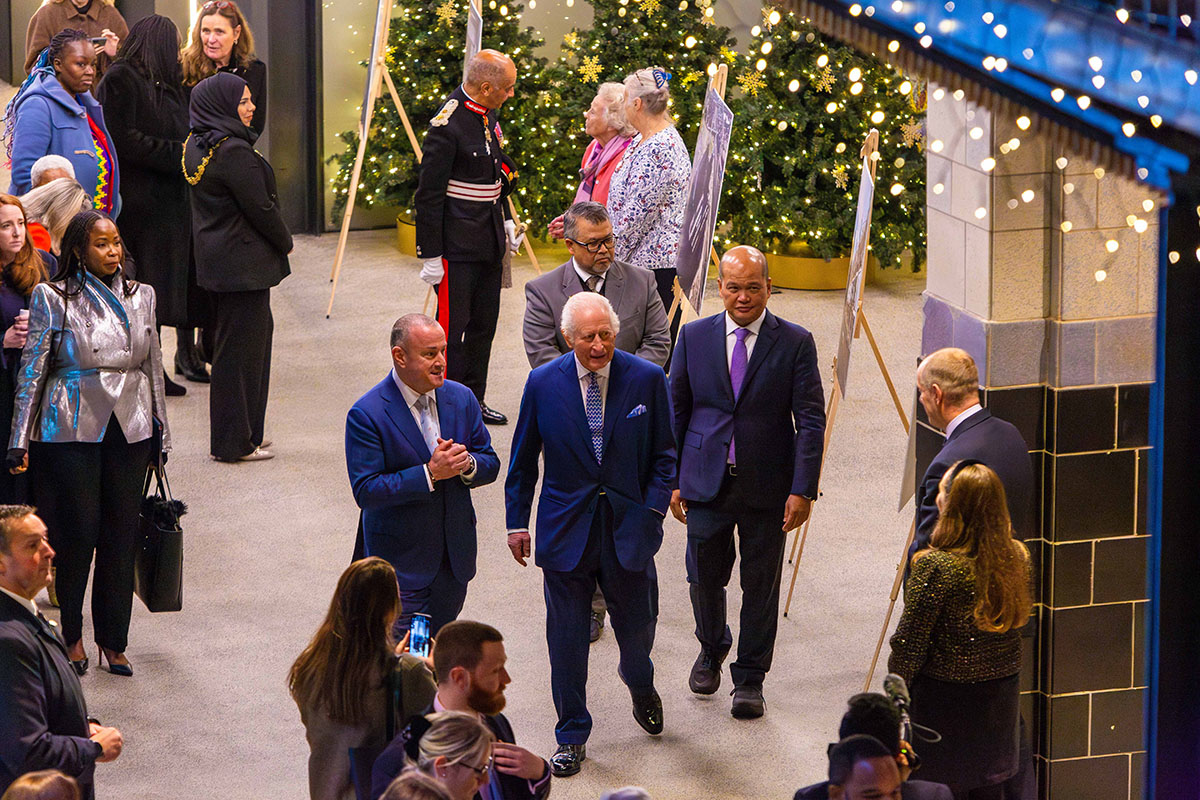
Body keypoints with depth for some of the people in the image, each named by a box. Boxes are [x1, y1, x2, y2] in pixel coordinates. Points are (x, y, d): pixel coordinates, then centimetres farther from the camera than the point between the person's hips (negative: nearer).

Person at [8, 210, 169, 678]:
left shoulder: (141, 296, 10)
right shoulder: (52, 297, -2)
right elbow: (33, 367, -1)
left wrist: (160, 431, 15)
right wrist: (20, 440, -3)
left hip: (130, 427, 4)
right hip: (72, 427, -3)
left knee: (121, 534, 4)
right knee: (77, 531, -2)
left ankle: (113, 641, 12)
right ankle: (71, 635, 15)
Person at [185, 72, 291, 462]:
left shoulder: (196, 145, 7)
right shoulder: (234, 152, -22)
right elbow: (260, 208, -19)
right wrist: (285, 242, -1)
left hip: (215, 257, 10)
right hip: (243, 262, -10)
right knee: (240, 348, -1)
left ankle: (243, 433, 25)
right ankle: (235, 442, 7)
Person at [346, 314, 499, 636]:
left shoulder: (461, 399, 2)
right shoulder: (367, 414, -15)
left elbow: (490, 464, 9)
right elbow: (365, 491, -20)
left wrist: (467, 464, -16)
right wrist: (429, 473, -27)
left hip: (456, 553, 5)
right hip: (401, 560, -5)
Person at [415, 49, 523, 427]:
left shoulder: (488, 116, 8)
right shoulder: (447, 126, -19)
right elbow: (429, 194, -18)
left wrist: (506, 220, 18)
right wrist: (431, 256, -17)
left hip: (489, 241, 9)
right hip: (458, 245, -9)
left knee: (483, 325, 14)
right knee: (452, 327, -3)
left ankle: (473, 400, 24)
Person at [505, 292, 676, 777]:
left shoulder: (647, 380, -6)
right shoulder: (543, 384, -5)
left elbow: (664, 454, 3)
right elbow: (523, 461, 6)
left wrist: (653, 508, -8)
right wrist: (517, 521, 6)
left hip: (628, 530, 0)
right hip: (566, 531, 0)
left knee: (637, 627, 11)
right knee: (567, 640, 6)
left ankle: (640, 685, 47)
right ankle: (571, 738, 21)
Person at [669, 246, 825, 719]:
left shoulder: (795, 343, -4)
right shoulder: (695, 337, 2)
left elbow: (811, 421, -5)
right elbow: (675, 411, 7)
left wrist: (803, 489, -12)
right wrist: (672, 480, 4)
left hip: (767, 487, -1)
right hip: (706, 481, 2)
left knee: (761, 585, 5)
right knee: (704, 577, 10)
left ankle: (750, 679, 19)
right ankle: (712, 649, 39)